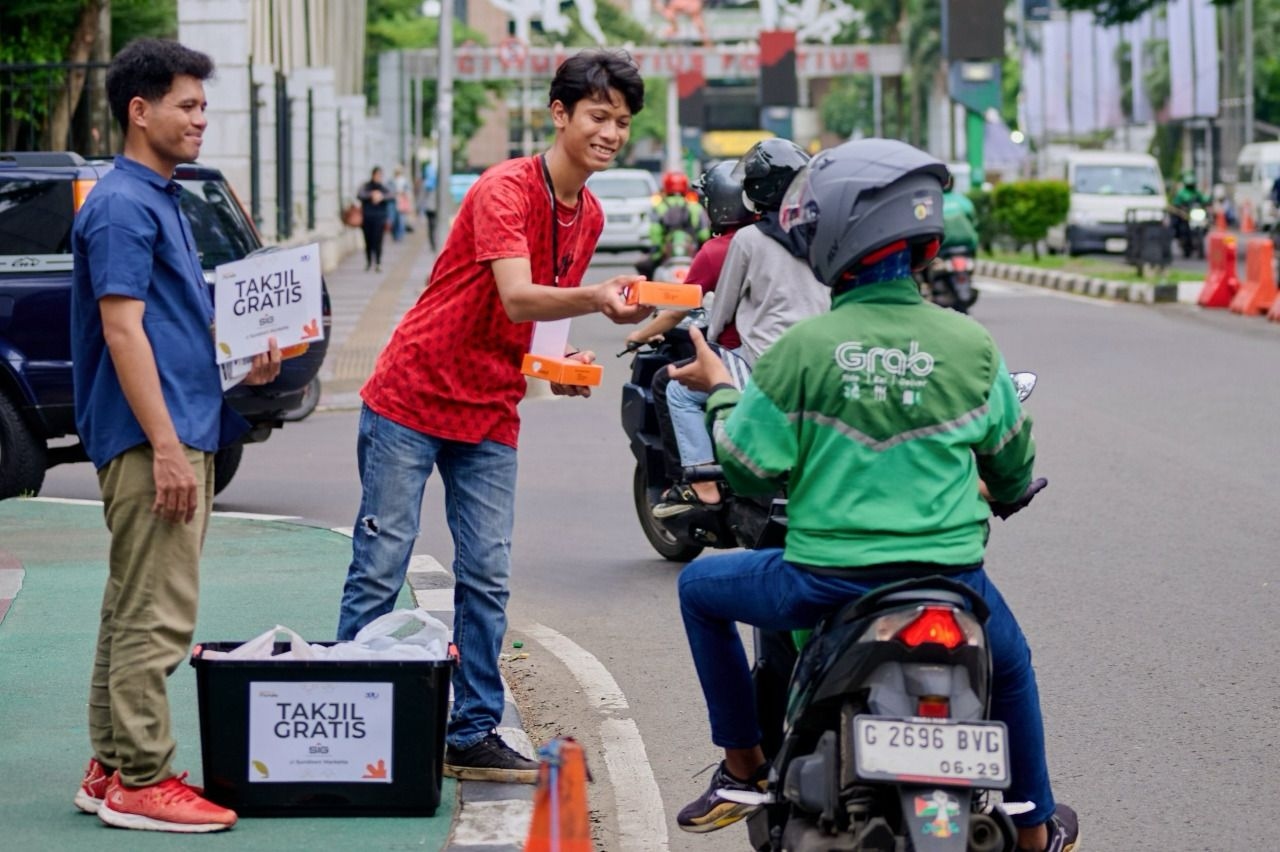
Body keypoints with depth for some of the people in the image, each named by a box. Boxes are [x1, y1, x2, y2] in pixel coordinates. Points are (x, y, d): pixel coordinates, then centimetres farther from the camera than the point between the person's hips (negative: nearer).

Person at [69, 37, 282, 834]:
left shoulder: (163, 200, 18)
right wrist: (165, 446, -23)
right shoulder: (121, 206, -13)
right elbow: (122, 329, -19)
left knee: (135, 609, 13)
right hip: (151, 437, -10)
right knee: (155, 613, -8)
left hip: (182, 433, 10)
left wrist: (243, 353, 10)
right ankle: (141, 782, -4)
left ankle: (113, 768, 19)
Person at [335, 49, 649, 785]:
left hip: (492, 415, 7)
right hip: (412, 400, -7)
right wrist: (596, 299, -48)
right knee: (380, 570, -2)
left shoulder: (589, 216, 6)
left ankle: (475, 735, 11)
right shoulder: (505, 190, -18)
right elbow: (516, 297, -32)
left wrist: (567, 361, 2)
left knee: (487, 579, 4)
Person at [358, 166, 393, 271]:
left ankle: (378, 263, -8)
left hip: (379, 218, -1)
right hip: (367, 218, 1)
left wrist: (382, 197, -26)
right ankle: (369, 262, 18)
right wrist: (372, 195, -23)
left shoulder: (384, 187, 6)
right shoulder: (365, 186, 6)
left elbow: (392, 195, -10)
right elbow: (359, 195, -11)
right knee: (368, 241, 3)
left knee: (377, 241, -11)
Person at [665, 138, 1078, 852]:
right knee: (1011, 664, 35)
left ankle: (744, 767, 28)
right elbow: (1012, 457, 12)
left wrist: (720, 391, 14)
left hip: (822, 580, -2)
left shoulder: (800, 350, -11)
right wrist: (1006, 497, 36)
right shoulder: (971, 345, -3)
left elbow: (748, 468, -5)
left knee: (700, 585, 26)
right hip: (948, 577, 2)